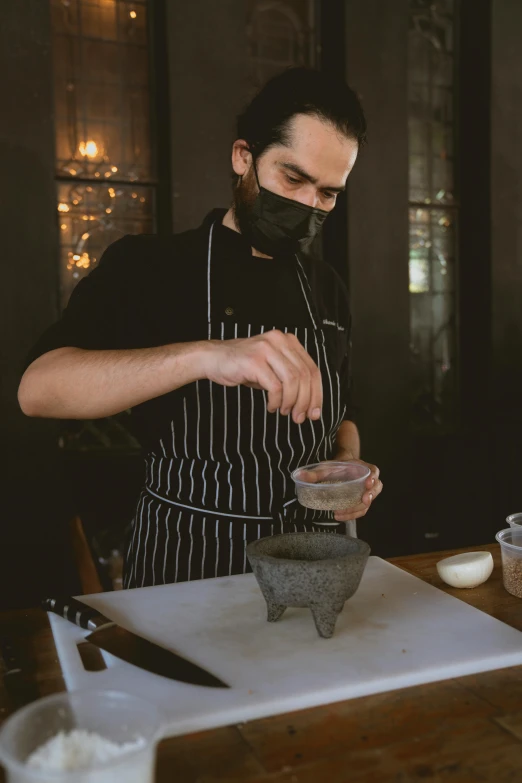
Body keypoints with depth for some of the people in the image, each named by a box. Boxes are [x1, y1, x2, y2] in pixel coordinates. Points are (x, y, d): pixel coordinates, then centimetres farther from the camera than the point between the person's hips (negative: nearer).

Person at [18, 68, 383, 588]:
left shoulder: (326, 289, 10)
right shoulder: (144, 268, -5)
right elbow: (38, 389, -20)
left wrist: (347, 467, -2)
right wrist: (205, 356, -33)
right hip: (183, 563, -4)